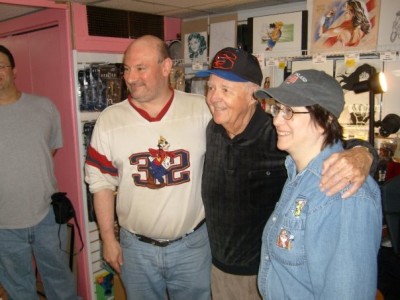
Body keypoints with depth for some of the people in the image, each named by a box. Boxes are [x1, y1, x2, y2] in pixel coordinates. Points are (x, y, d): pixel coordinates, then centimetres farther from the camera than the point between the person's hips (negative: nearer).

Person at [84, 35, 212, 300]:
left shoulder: (202, 110, -10)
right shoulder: (109, 119, -7)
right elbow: (102, 183, 0)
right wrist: (108, 238, 2)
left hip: (193, 243, 0)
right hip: (136, 247, 1)